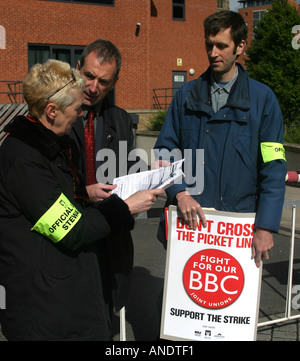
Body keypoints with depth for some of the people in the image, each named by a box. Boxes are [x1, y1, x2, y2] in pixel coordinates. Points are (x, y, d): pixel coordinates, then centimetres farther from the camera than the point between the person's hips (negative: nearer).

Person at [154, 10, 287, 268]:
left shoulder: (263, 98, -1)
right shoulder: (187, 94, 7)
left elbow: (274, 168, -5)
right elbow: (164, 150, 6)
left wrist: (266, 227, -13)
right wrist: (180, 192, -11)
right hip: (189, 220, 2)